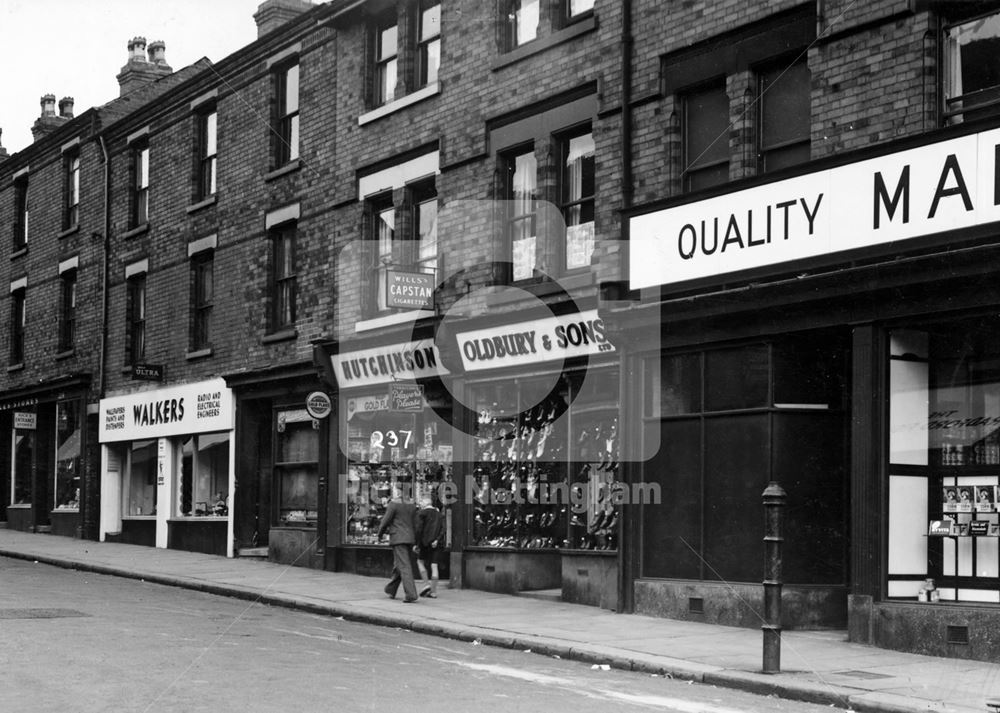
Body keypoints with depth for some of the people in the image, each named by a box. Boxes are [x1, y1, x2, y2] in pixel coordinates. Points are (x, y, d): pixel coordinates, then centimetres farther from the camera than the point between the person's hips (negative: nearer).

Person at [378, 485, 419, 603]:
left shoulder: (393, 504, -8)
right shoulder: (411, 505, 11)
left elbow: (385, 521, -7)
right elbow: (415, 524, 13)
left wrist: (380, 533, 11)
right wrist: (415, 542, 17)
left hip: (398, 538, -7)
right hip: (410, 538, 7)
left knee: (404, 566, -10)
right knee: (398, 565, 19)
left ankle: (410, 594, -20)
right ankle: (391, 590, 31)